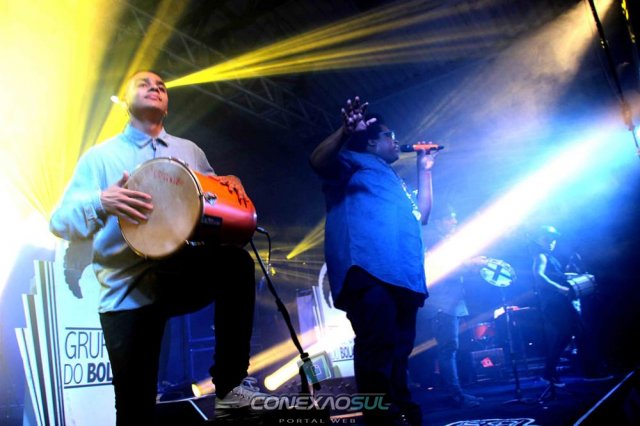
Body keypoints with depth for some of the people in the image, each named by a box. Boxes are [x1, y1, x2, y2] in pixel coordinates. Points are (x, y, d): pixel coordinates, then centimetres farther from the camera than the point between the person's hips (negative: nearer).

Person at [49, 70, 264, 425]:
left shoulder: (190, 151, 15)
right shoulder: (100, 156, 5)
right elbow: (60, 221, -2)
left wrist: (231, 185, -5)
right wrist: (101, 203, -24)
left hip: (184, 273, 2)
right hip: (126, 289, -2)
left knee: (235, 260, -29)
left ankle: (229, 385, -16)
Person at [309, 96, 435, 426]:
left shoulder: (394, 180, 39)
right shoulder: (357, 161, 15)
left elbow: (420, 216, 37)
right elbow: (319, 162, -5)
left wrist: (425, 171, 38)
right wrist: (346, 132, -24)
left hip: (403, 276, 9)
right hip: (370, 270, -9)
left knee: (398, 354, 7)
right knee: (379, 349, -22)